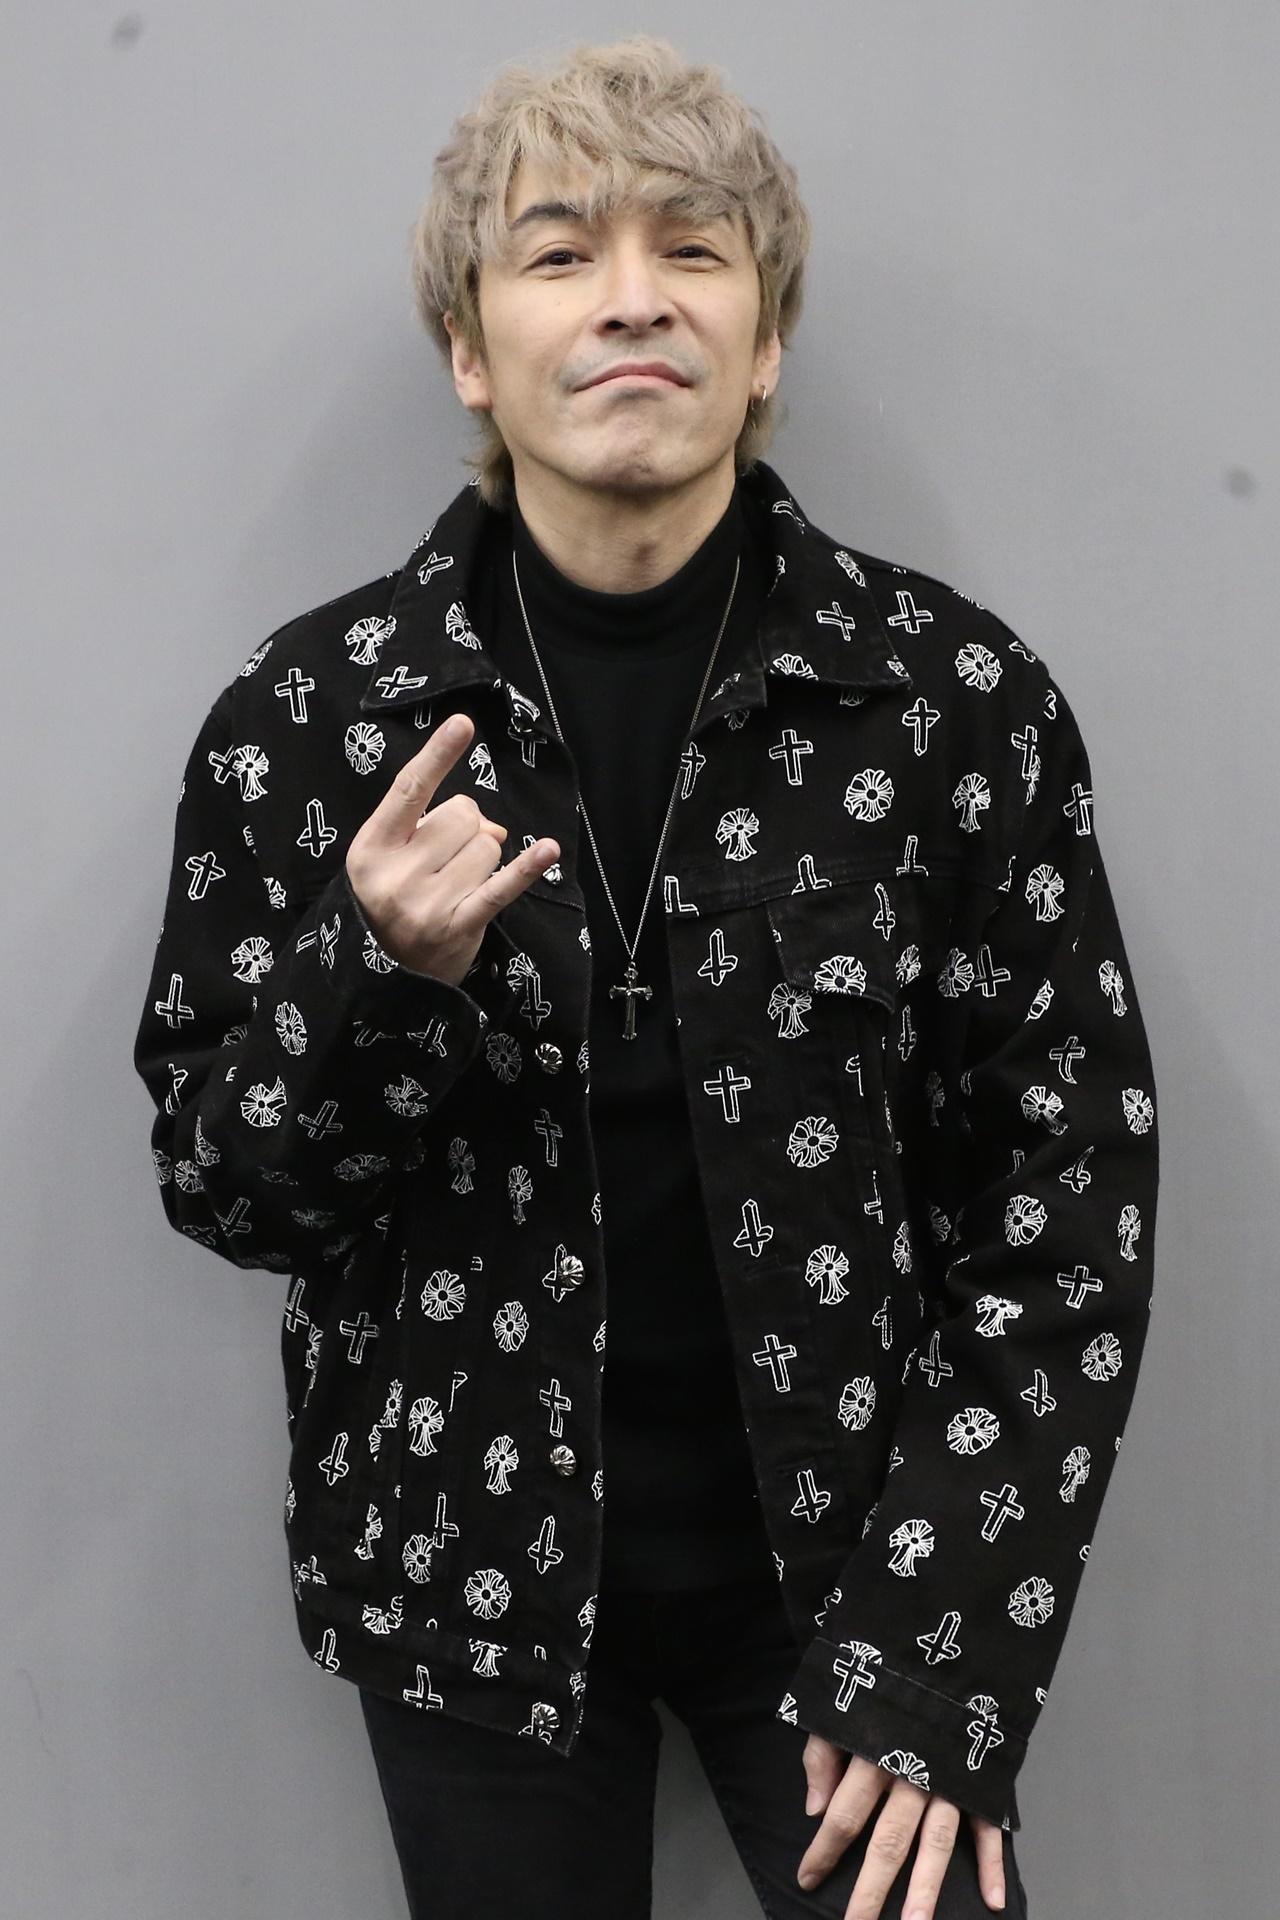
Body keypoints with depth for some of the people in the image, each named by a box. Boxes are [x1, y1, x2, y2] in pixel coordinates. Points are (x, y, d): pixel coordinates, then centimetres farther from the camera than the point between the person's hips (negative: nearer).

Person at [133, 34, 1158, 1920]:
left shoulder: (958, 695, -9)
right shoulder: (311, 715, -6)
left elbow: (1072, 1178, -6)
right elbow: (218, 1184, 0)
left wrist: (947, 1661, -11)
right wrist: (376, 973, -20)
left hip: (848, 1553, 0)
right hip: (473, 1570, 1)